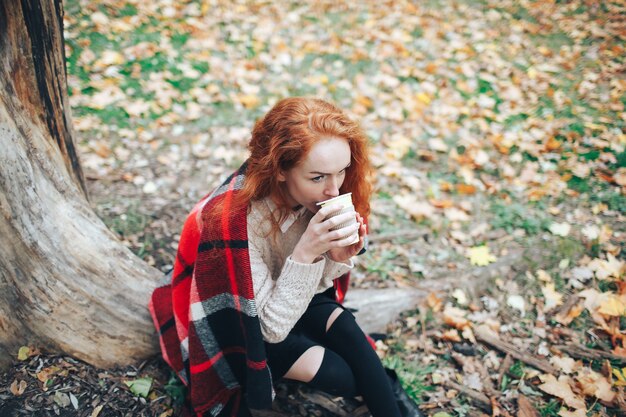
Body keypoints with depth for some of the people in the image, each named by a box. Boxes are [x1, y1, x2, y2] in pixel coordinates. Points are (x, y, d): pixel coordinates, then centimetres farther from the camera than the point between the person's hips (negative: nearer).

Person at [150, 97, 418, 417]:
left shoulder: (309, 197, -18)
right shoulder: (233, 222, -36)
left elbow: (310, 286, -6)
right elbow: (270, 326, -28)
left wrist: (338, 258, -27)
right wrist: (305, 254, -41)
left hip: (288, 298, 5)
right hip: (239, 326, -5)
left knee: (348, 335, -19)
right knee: (340, 375, -19)